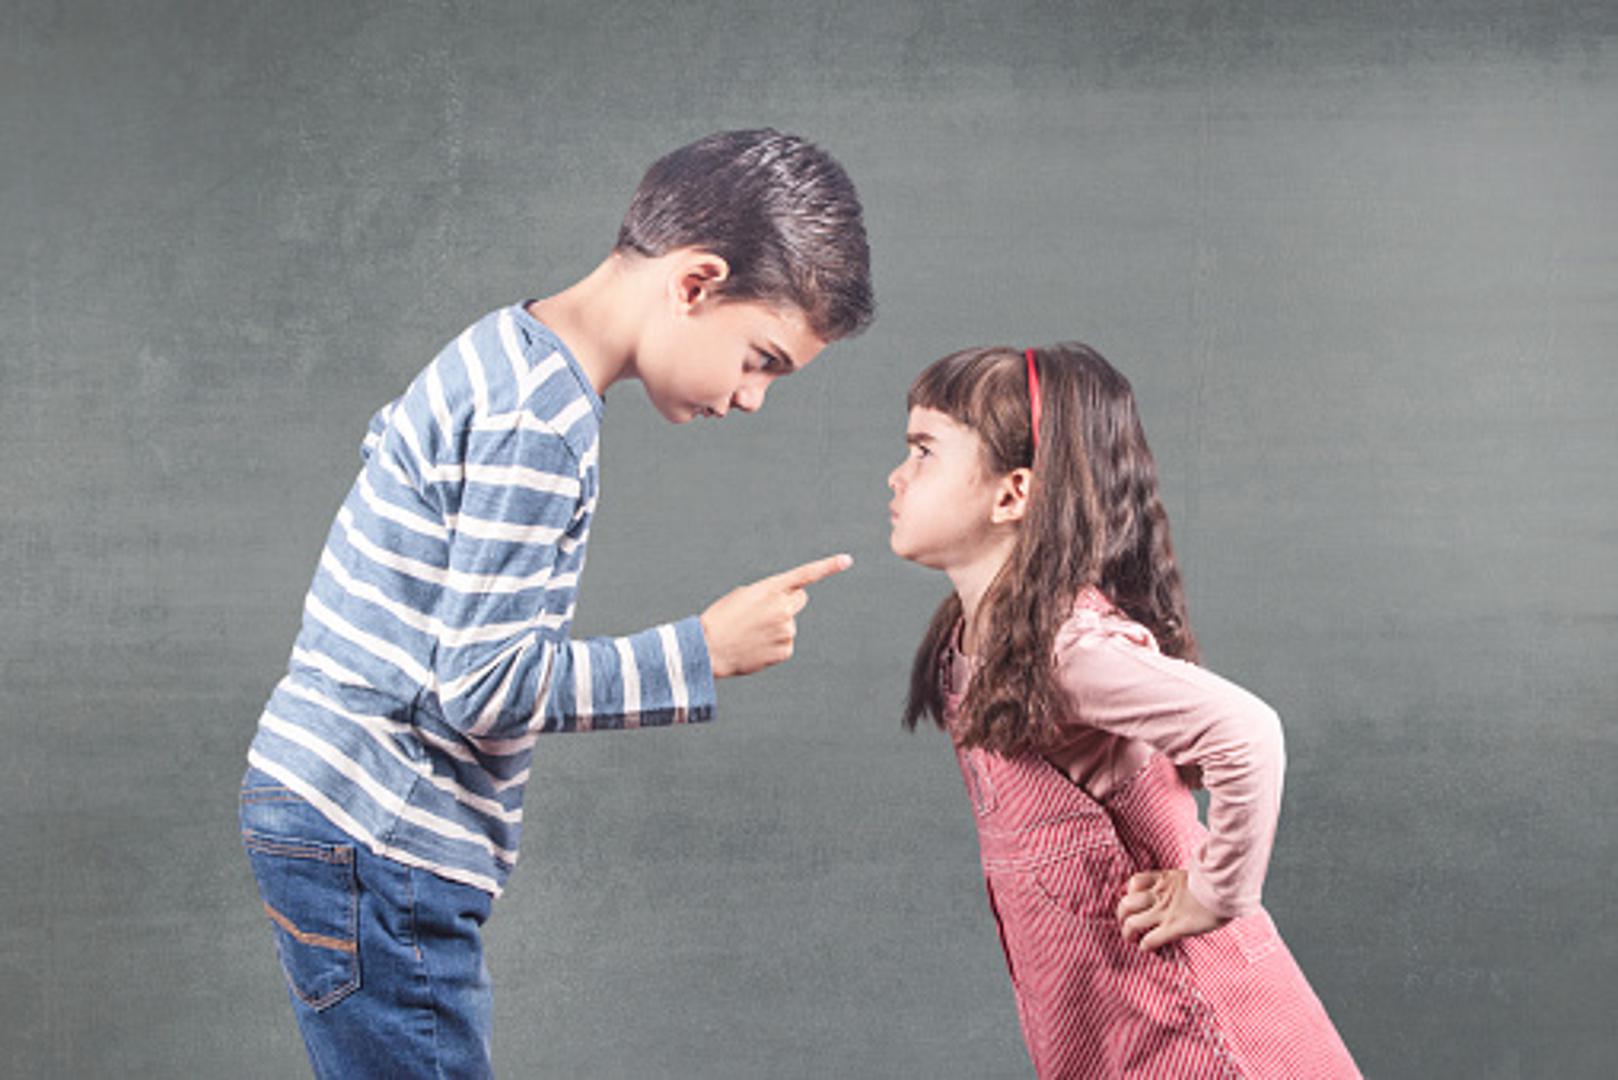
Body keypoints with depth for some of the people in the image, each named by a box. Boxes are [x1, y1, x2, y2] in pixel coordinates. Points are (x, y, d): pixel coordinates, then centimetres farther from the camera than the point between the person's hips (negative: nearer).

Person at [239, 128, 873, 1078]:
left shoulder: (509, 354, 11)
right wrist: (704, 653, -15)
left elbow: (388, 437, 29)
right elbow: (484, 684, -22)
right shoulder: (532, 428, -20)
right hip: (369, 841, -10)